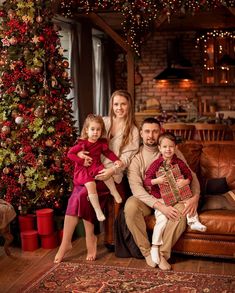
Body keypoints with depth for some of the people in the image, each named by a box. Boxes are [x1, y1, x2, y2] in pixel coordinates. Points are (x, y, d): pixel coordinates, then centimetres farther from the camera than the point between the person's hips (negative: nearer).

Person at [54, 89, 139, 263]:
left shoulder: (133, 131, 3)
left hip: (112, 175, -4)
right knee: (78, 195, -26)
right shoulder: (103, 122, 15)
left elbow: (127, 157, -6)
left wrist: (112, 170, -24)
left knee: (82, 195, -27)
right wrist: (81, 153, -4)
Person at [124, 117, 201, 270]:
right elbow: (136, 187, -17)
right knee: (130, 206, -33)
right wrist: (159, 206, -30)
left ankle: (162, 253, -16)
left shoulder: (173, 152, 2)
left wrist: (195, 197, -17)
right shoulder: (136, 156, -6)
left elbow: (191, 175, 4)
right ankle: (147, 251, -15)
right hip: (146, 199, -1)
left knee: (182, 210, -31)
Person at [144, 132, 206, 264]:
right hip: (162, 199, -4)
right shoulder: (156, 164, -8)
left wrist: (186, 181, -13)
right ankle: (155, 247, -2)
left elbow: (189, 175, 9)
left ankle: (194, 222, 2)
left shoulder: (179, 163, 0)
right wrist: (156, 181, -25)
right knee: (162, 220, -13)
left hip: (179, 195, 4)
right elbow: (147, 180, -6)